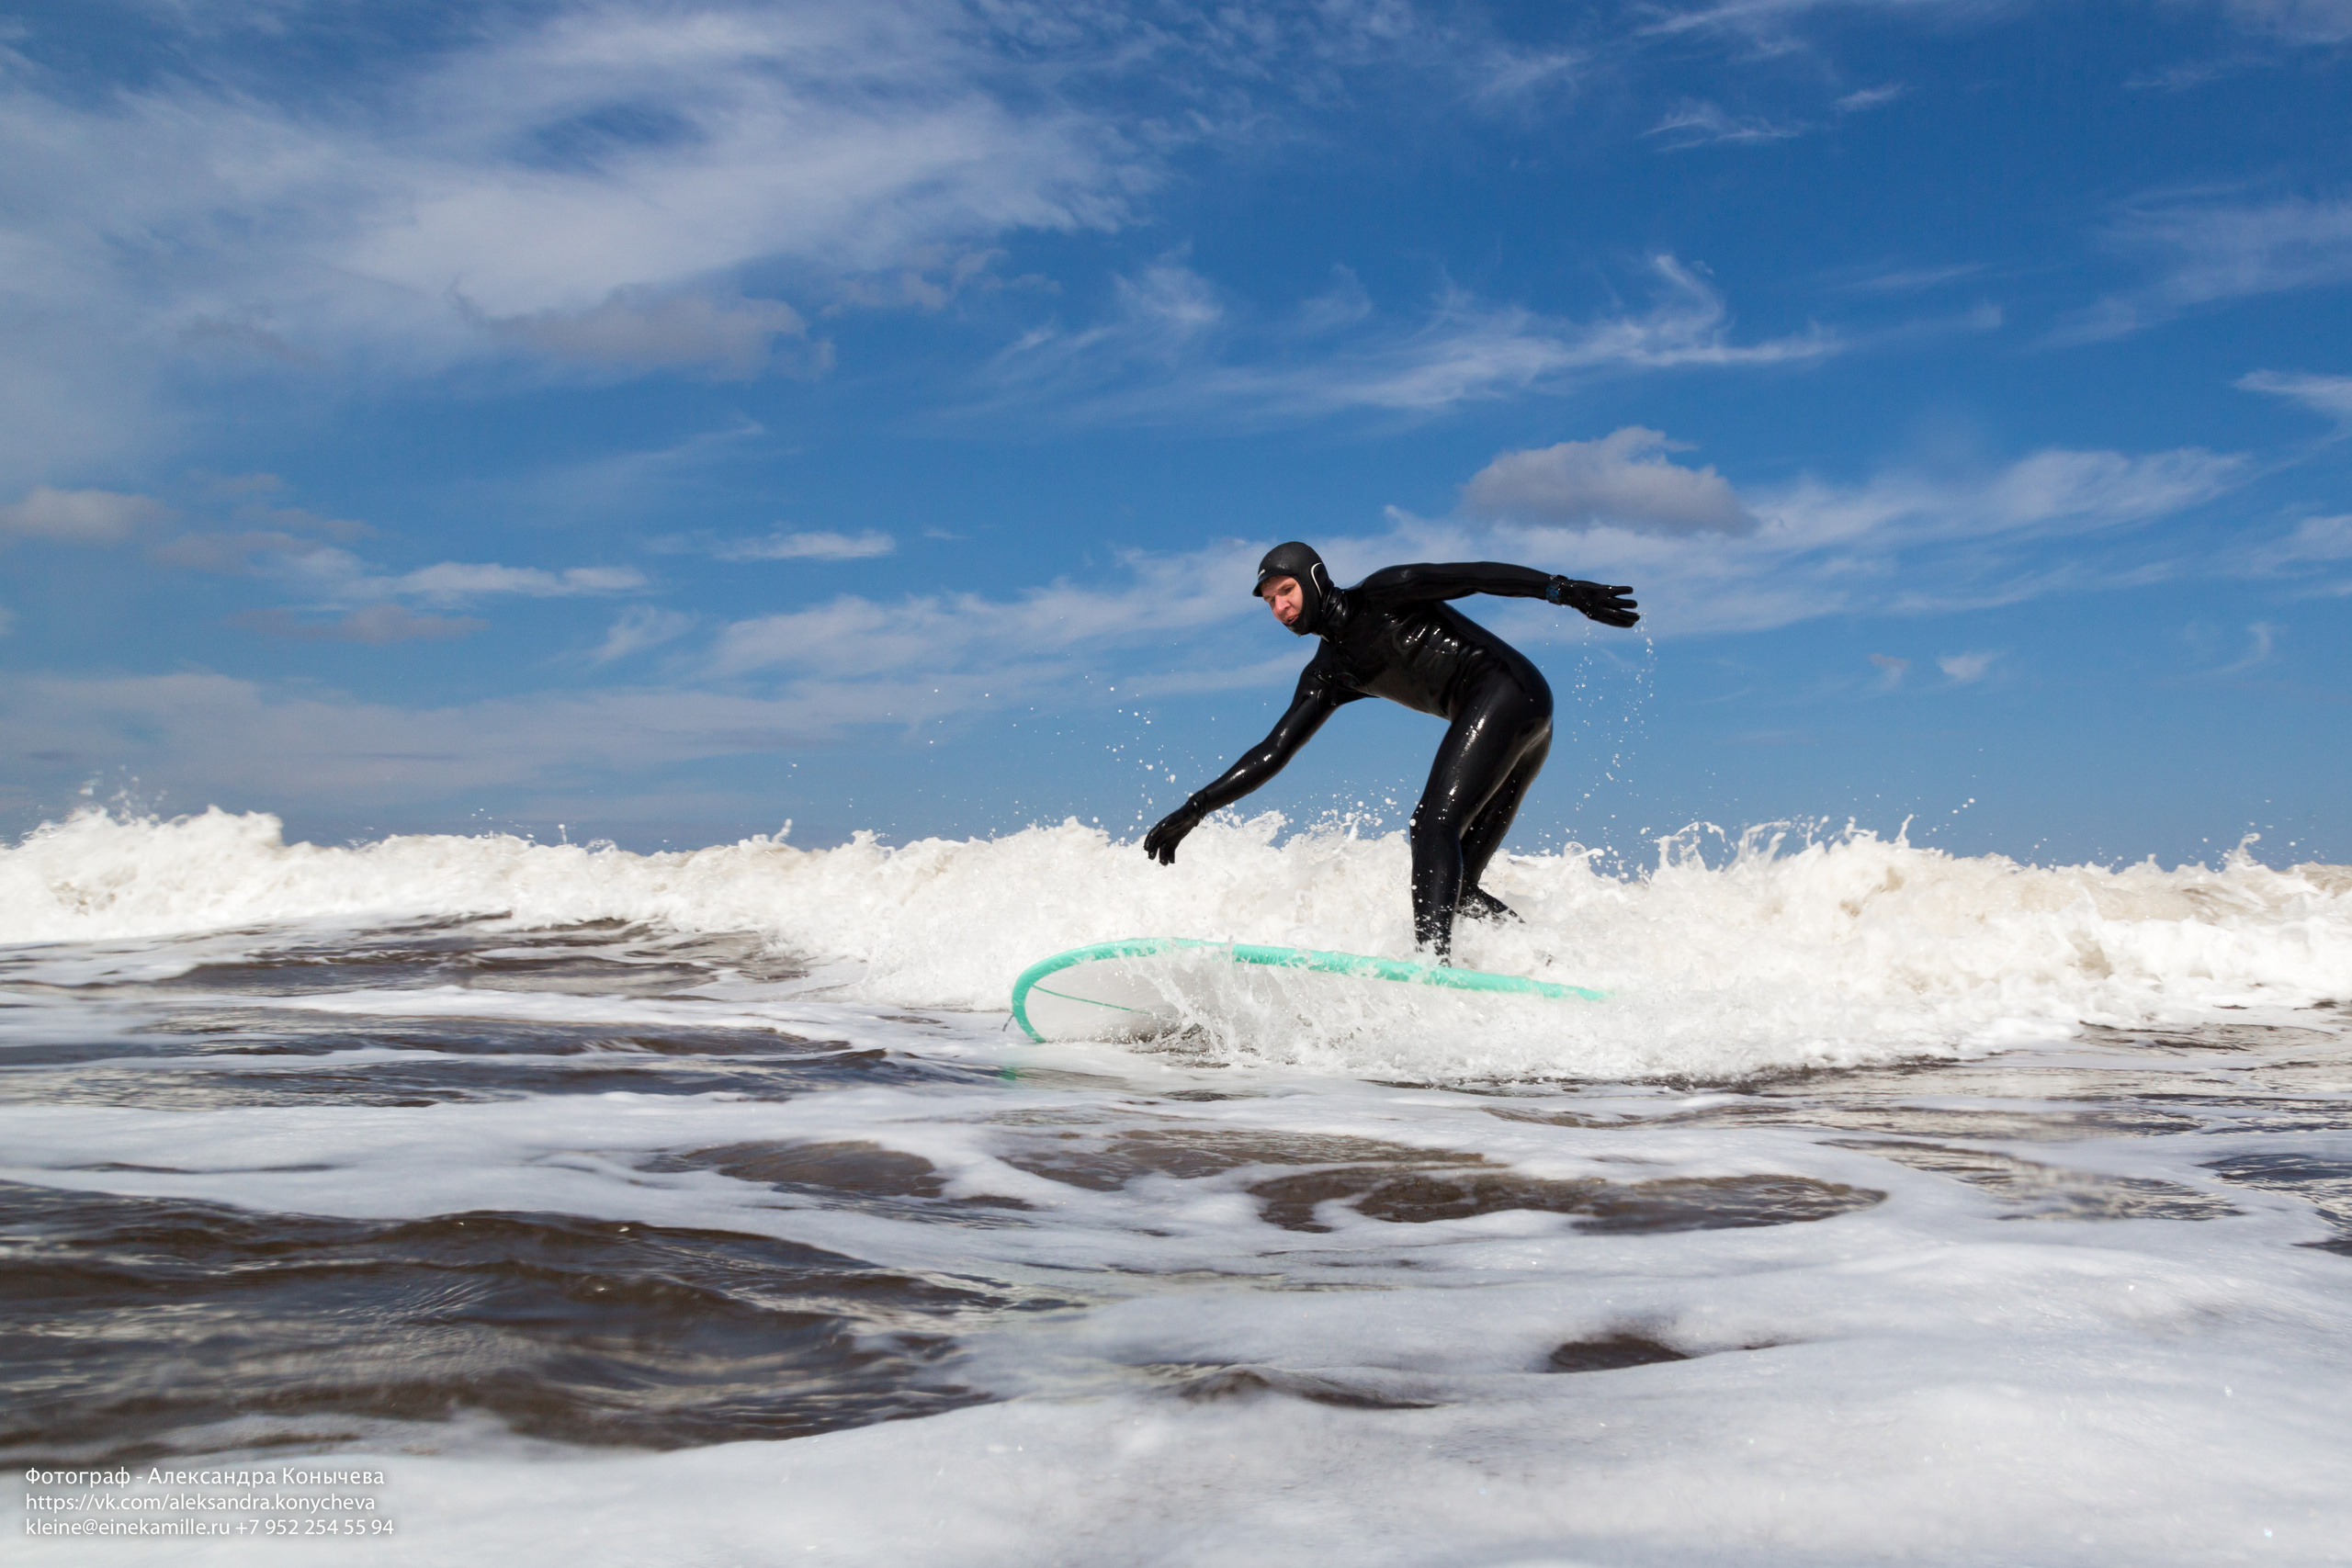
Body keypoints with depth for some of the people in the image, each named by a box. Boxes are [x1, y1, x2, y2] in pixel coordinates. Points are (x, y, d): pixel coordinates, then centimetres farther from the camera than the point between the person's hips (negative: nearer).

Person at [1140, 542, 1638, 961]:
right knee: (1456, 885, 2)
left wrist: (1562, 589, -21)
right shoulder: (1328, 674, 16)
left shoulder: (1377, 598, -2)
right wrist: (1198, 806, 7)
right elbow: (1274, 751, 14)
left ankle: (1434, 958, -35)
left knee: (1434, 824, -23)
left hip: (1506, 690, -8)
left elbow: (1469, 575, -10)